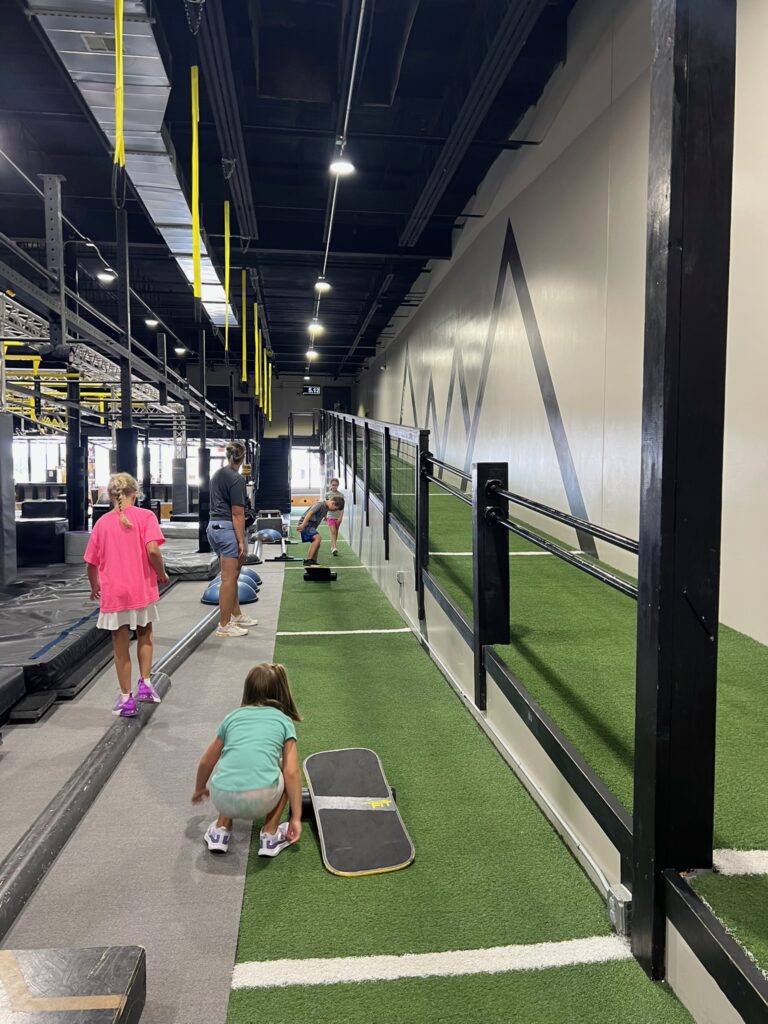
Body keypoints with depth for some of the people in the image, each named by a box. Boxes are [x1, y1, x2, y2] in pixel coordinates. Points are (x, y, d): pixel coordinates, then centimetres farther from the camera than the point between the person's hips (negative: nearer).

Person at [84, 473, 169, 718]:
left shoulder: (103, 522, 3)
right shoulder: (145, 516, -5)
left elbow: (92, 563, 8)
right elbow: (152, 550, -19)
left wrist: (94, 587, 25)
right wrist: (162, 574, -2)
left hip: (113, 593, 1)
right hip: (142, 590, -1)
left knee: (121, 647, 12)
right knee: (144, 636, 23)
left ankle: (126, 698, 19)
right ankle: (145, 684, 14)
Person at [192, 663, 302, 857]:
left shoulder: (233, 716, 23)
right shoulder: (284, 721, 16)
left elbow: (206, 762, 33)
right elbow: (291, 772, 6)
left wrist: (199, 789, 53)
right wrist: (296, 818, 13)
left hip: (223, 798, 3)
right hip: (262, 799, -3)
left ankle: (220, 831, 23)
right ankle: (270, 835, 21)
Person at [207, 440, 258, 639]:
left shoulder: (217, 474, 12)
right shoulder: (236, 479, -13)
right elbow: (237, 514, -15)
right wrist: (241, 542, -14)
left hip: (214, 526, 9)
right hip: (227, 529, -9)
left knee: (231, 575, 19)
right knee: (228, 579, -2)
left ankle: (237, 615, 29)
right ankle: (224, 625, 3)